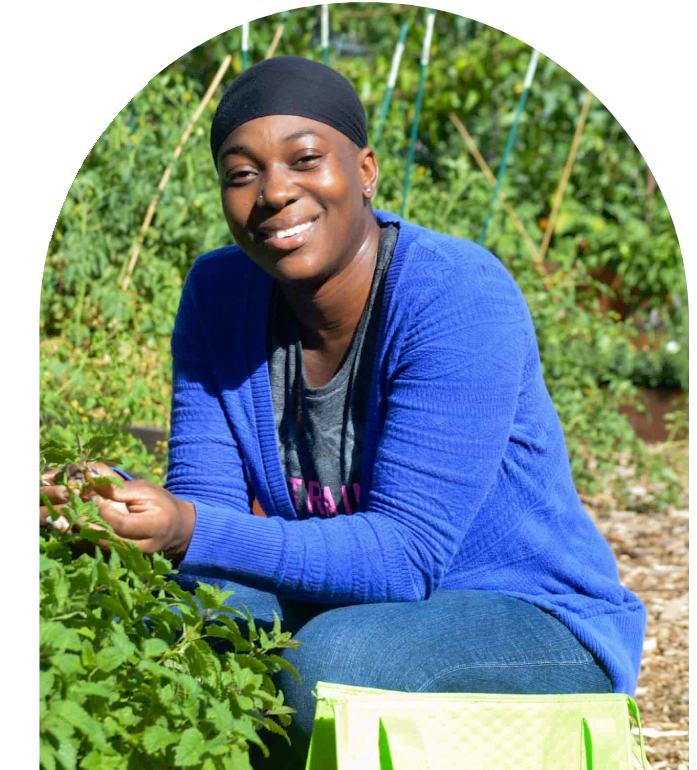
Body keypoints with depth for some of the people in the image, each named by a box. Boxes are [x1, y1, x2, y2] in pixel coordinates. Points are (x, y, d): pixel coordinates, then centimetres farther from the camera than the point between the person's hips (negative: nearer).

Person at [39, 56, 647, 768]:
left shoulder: (460, 298, -24)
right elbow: (205, 505, -6)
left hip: (545, 629, -5)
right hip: (348, 608, 5)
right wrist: (110, 505, -30)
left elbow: (405, 555, -28)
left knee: (334, 661, -34)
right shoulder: (219, 294, -3)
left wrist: (191, 533, -40)